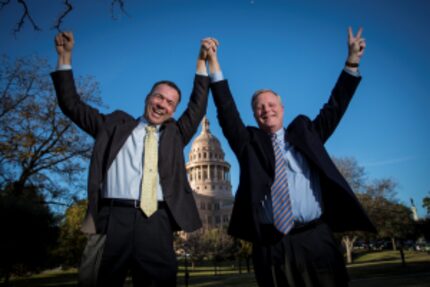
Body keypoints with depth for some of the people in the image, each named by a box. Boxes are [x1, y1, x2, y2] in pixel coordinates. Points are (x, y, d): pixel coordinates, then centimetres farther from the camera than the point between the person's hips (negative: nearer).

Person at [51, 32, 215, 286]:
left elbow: (198, 107, 14)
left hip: (156, 221, 1)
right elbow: (72, 105, 18)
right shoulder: (116, 124, 16)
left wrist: (202, 62, 11)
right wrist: (65, 56, 15)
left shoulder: (175, 133, 20)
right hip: (113, 217, 0)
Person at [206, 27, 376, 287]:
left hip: (315, 239, 1)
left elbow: (334, 108, 13)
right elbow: (227, 113, 3)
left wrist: (352, 61, 9)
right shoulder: (249, 142, 11)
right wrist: (214, 64, -2)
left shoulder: (305, 132, 16)